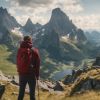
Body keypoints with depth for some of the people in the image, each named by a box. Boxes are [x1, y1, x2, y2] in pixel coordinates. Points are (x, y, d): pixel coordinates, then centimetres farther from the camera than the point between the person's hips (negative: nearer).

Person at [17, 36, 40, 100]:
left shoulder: (20, 50, -2)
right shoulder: (34, 51, -9)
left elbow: (18, 63, 3)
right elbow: (37, 64, -6)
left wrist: (19, 71, 13)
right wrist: (37, 75, 4)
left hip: (22, 74, 3)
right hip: (31, 74, -3)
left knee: (21, 92, 16)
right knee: (32, 93, 9)